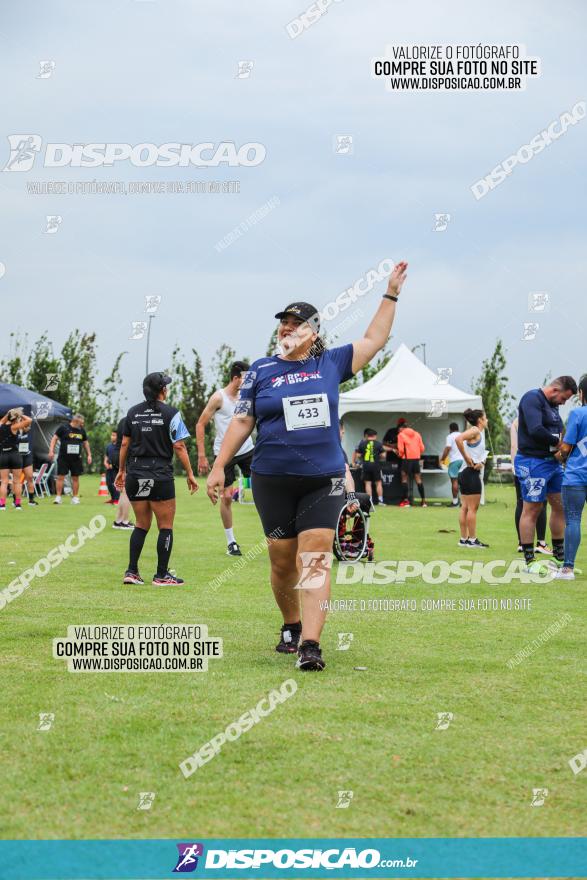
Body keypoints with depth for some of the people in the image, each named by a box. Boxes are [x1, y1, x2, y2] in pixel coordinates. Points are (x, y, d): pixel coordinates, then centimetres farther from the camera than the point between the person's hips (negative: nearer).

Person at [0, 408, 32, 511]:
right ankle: (17, 504, 6)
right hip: (15, 455, -4)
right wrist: (21, 415, -1)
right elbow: (29, 420, -14)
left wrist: (8, 413, 22)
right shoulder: (13, 427, -10)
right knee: (17, 481, 6)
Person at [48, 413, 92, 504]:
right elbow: (54, 438, -1)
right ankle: (58, 497, 1)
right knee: (60, 476, -4)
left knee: (75, 478, 5)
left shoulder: (82, 430, 10)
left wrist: (89, 455, 15)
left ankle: (75, 497, 12)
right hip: (63, 458, -4)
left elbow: (85, 443, 20)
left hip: (76, 458, 4)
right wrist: (51, 451, -9)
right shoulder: (63, 428, -4)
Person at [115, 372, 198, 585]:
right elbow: (179, 447, -8)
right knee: (165, 526, 5)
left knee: (142, 524, 14)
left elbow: (125, 444, 10)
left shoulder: (133, 412, 7)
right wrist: (190, 474, -2)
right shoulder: (170, 413, -7)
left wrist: (121, 470, 20)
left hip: (135, 474, 5)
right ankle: (161, 575, 4)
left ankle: (131, 571, 8)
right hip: (160, 475, -5)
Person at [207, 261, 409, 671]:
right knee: (283, 562, 6)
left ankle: (310, 643, -19)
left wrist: (391, 294, 15)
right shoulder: (262, 371, 6)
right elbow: (242, 422, 8)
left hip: (323, 481, 0)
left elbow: (374, 340, 17)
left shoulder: (331, 364, 8)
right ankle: (291, 627, 29)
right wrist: (218, 467, 4)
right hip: (273, 481, 0)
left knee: (315, 559, -12)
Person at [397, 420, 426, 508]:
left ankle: (406, 500, -4)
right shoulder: (417, 434, 11)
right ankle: (423, 501, 7)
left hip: (407, 458, -4)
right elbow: (422, 448, 8)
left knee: (404, 478, 3)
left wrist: (400, 454, 11)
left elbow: (401, 449, -9)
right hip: (416, 458, 4)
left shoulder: (401, 435, -3)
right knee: (418, 479, 9)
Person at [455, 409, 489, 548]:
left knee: (465, 507, 10)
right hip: (471, 472, -10)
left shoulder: (480, 433, 18)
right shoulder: (475, 431, -10)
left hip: (464, 473, 10)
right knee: (473, 508, -6)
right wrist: (467, 458, -21)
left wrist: (481, 462, -2)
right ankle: (472, 540, -4)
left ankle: (464, 539, 13)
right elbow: (458, 439, -26)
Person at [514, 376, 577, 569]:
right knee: (532, 509, -3)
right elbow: (536, 430, -26)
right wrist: (557, 442, -14)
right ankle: (529, 560, 2)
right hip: (533, 462, -9)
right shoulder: (532, 398, -13)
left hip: (552, 462, 9)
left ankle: (559, 554, 21)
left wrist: (561, 444, -4)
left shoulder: (552, 404, 17)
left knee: (560, 505, 10)